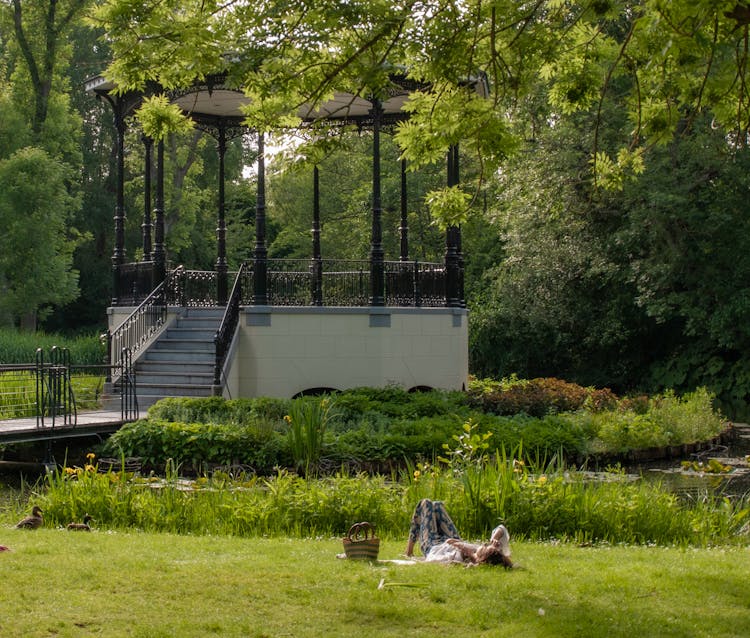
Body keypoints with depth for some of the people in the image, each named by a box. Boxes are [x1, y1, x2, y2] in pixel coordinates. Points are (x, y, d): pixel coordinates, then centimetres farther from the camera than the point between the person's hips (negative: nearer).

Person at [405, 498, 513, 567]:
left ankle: (411, 544, 30)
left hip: (432, 546, -5)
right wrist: (494, 540, -43)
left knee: (426, 503, 12)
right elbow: (501, 529, -22)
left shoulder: (457, 559, -50)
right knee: (437, 504, 26)